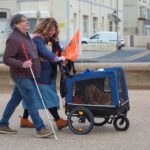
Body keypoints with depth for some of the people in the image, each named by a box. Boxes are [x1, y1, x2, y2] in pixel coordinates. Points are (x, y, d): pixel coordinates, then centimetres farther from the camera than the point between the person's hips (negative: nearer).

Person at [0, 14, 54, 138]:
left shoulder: (26, 36, 14)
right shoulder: (13, 39, -17)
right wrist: (22, 64, -31)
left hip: (28, 75, 10)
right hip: (21, 76, -10)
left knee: (15, 100, 15)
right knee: (31, 101, -9)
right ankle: (40, 129, -6)